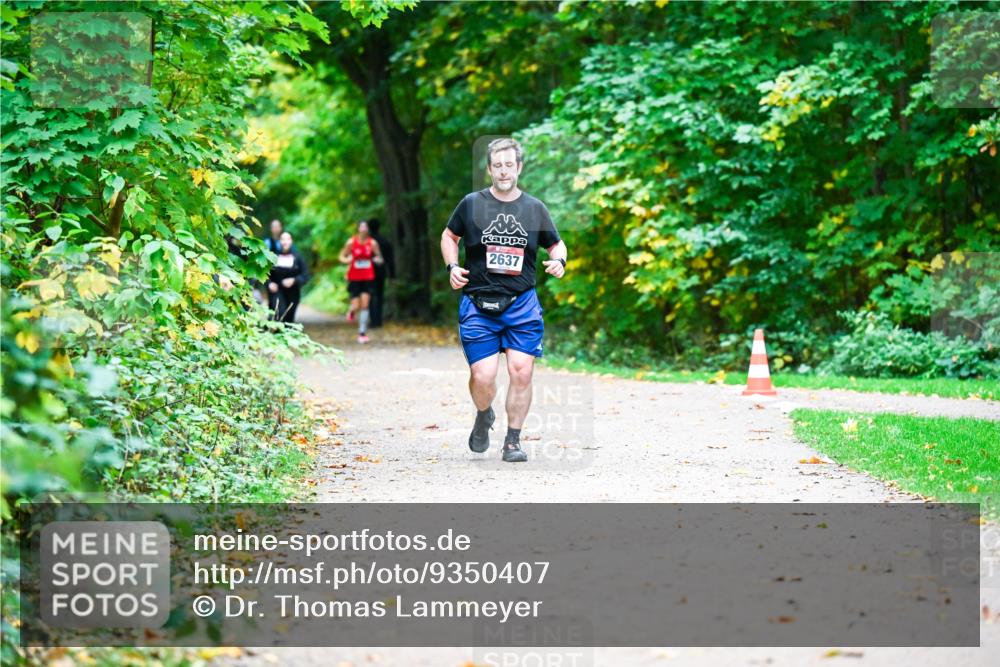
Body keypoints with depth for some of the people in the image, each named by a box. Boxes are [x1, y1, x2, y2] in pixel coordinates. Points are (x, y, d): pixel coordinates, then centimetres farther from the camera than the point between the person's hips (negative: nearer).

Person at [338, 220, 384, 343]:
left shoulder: (373, 243, -2)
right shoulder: (351, 242, -4)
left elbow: (380, 258, 7)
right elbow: (342, 257, 4)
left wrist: (378, 260, -18)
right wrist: (347, 260, -19)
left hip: (368, 278, 1)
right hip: (354, 278, -1)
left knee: (365, 305, -6)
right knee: (356, 306, -7)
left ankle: (362, 333, 2)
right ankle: (352, 311, 32)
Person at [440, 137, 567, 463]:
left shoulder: (535, 209, 6)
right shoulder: (471, 204, 2)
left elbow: (557, 244, 19)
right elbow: (449, 236, 17)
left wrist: (559, 260, -3)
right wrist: (452, 267, 1)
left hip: (522, 304, 1)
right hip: (477, 305, -1)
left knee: (521, 372, -8)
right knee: (482, 376, -8)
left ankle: (513, 441, 8)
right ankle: (484, 418, 26)